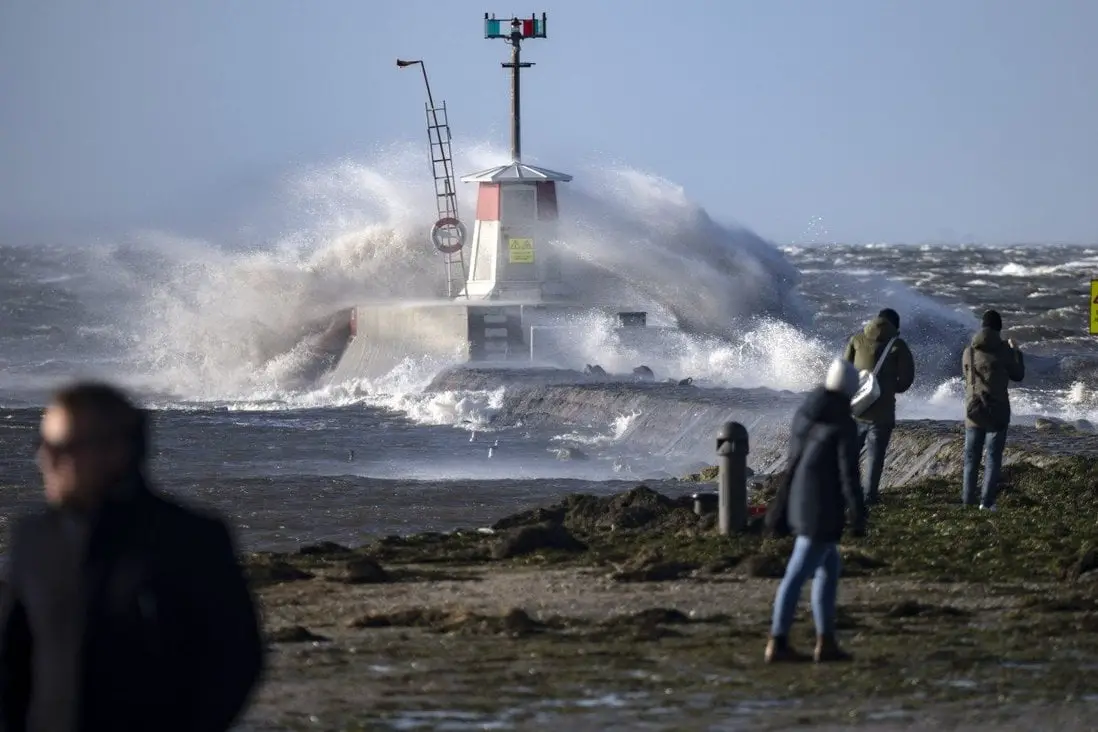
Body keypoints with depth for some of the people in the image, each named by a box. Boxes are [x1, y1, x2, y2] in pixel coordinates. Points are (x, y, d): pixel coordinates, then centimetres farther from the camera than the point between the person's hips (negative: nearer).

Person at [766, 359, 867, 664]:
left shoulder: (804, 415, 7)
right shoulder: (843, 426, -16)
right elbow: (849, 476, -17)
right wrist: (859, 518, -10)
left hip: (801, 503, 8)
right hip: (823, 510, -8)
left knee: (829, 570, 16)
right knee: (798, 574, -4)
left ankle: (826, 642, 15)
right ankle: (777, 643, 0)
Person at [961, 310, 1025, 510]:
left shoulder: (969, 351, -2)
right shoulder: (1004, 350, -10)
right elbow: (1018, 375, 3)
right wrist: (1017, 352, 19)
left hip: (974, 411, 3)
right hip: (997, 413, -3)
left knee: (971, 456, 12)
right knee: (993, 458, 3)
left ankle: (968, 500, 9)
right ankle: (987, 501, -3)